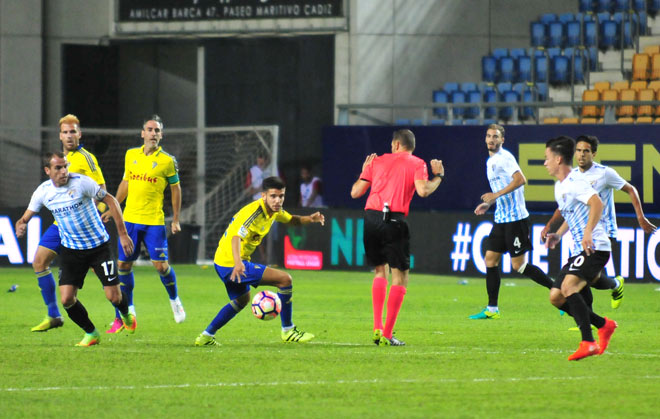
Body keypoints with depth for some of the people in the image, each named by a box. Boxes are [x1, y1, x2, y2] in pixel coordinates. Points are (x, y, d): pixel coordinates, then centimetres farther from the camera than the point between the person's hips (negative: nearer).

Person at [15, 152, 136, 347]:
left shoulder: (81, 182, -17)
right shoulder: (42, 192, -6)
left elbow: (110, 200, -8)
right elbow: (25, 218, 2)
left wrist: (123, 234, -10)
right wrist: (20, 227, -24)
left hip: (99, 246, -3)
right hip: (71, 249, 3)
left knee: (114, 296, -5)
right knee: (67, 299, -11)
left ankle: (126, 315, 33)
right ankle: (91, 333, 15)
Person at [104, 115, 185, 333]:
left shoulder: (167, 161, -3)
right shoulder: (131, 155, 8)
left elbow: (175, 189, 4)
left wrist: (176, 220, 2)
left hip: (154, 221, -4)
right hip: (130, 219, 4)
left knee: (160, 265, -7)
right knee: (123, 265, 2)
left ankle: (174, 299, 21)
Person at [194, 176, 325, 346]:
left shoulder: (274, 210, 5)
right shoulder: (254, 211, -23)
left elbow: (292, 220, 23)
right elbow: (236, 236, -36)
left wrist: (310, 219, 1)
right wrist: (238, 263, -53)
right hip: (231, 263, -10)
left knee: (242, 299, 32)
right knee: (284, 279, -12)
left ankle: (206, 336, 34)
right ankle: (288, 331, 0)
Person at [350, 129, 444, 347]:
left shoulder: (377, 161, 16)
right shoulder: (417, 164, 8)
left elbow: (355, 192, 16)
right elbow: (423, 190, -10)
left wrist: (364, 171, 34)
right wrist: (438, 176, 8)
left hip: (371, 217, 4)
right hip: (394, 221, -4)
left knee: (380, 271, 20)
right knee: (400, 277, 4)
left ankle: (377, 328, 8)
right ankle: (387, 335, -2)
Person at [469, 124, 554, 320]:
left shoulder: (504, 157, -12)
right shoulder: (491, 161, 17)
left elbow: (520, 180, -26)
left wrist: (496, 195, -24)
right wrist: (489, 203, 18)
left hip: (514, 217, -9)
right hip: (501, 218, 9)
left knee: (518, 265, -8)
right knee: (490, 259, 6)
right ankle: (492, 309, 11)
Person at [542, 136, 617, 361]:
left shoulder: (575, 182, -14)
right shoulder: (559, 186, 17)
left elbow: (597, 203, -31)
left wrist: (588, 232, -41)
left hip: (595, 247, -10)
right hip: (581, 250, 10)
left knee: (568, 287, -27)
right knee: (556, 297, 6)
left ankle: (588, 342, -28)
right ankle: (604, 325, 17)